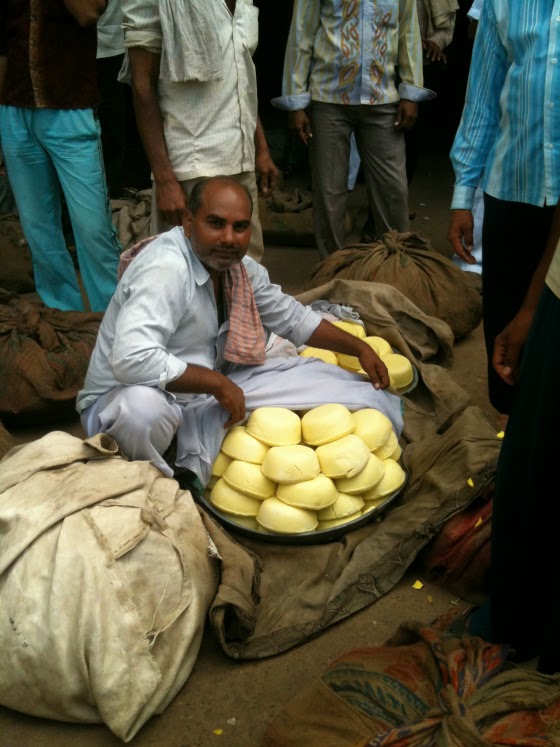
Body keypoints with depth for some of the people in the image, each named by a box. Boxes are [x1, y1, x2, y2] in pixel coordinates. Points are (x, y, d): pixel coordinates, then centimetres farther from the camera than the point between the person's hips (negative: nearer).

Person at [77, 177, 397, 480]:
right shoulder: (165, 268, -29)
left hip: (198, 394, 6)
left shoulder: (240, 267, -3)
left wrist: (360, 348, 5)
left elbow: (293, 317, 12)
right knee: (142, 406, -41)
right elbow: (131, 359, -42)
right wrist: (217, 382, -32)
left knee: (310, 373, 1)